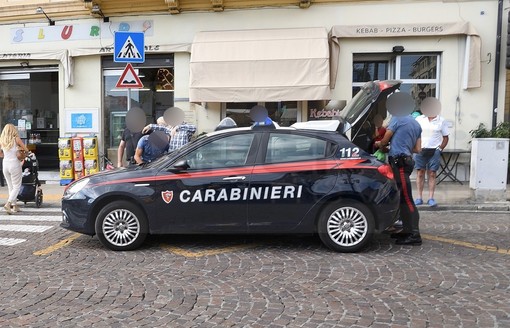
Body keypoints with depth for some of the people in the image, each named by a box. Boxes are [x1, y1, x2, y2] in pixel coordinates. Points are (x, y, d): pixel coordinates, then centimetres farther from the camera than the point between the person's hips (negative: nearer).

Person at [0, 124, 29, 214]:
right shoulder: (16, 139, -9)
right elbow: (26, 150, -4)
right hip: (15, 165, -5)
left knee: (10, 186, 15)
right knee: (16, 186, 4)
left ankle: (14, 206, 20)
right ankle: (8, 204, -12)